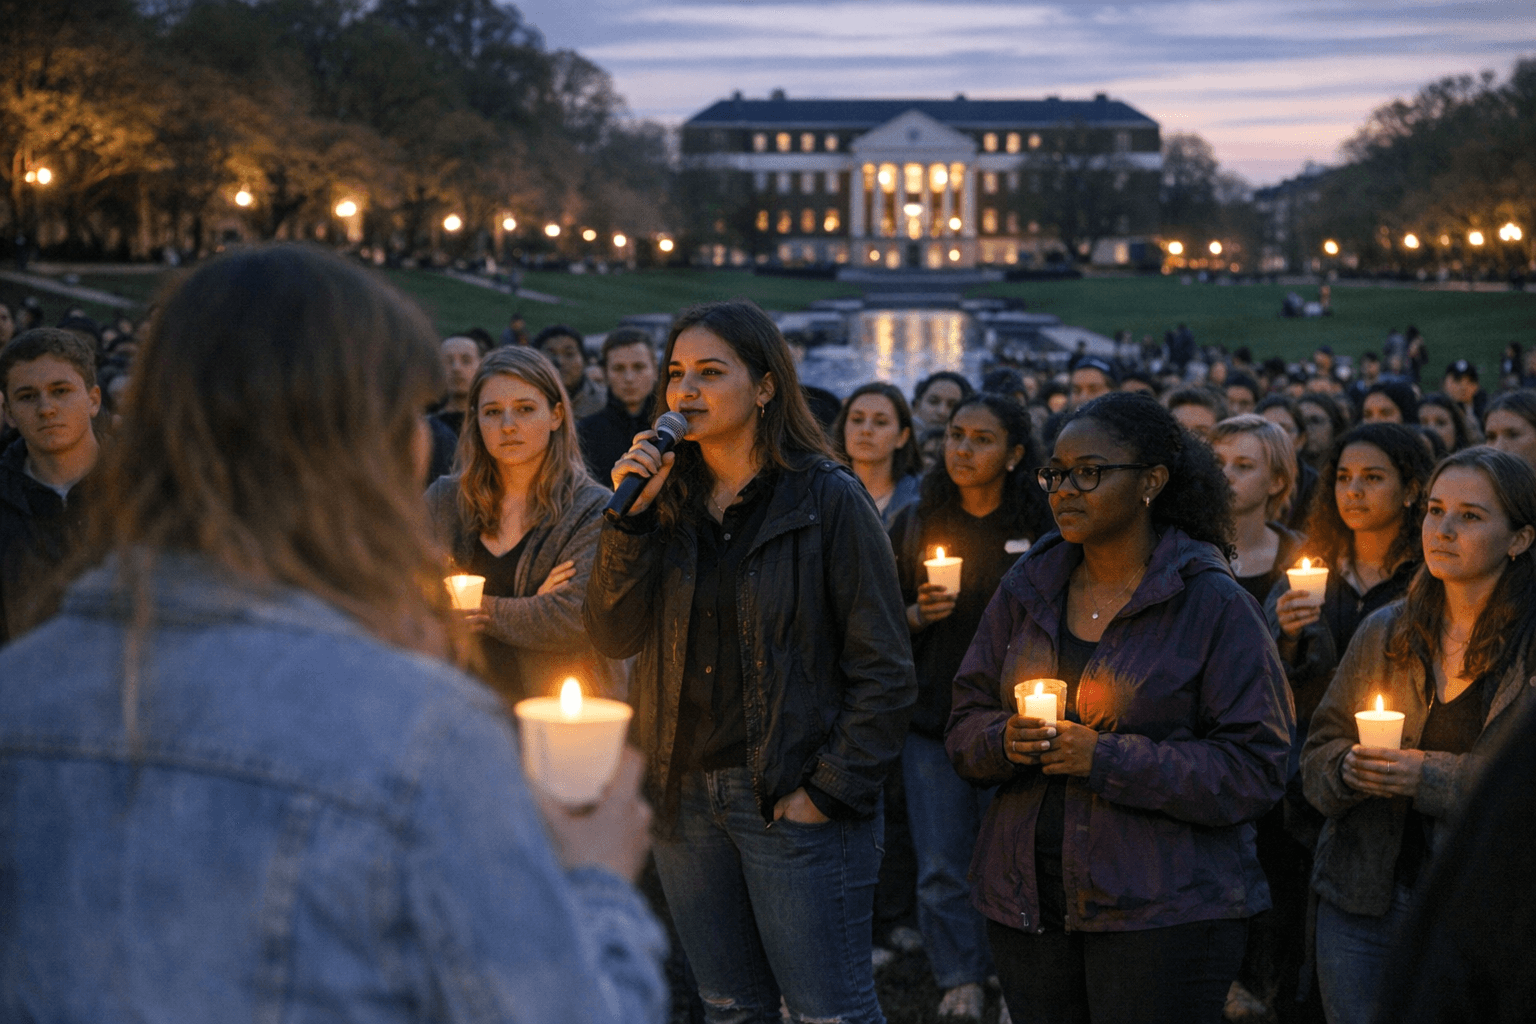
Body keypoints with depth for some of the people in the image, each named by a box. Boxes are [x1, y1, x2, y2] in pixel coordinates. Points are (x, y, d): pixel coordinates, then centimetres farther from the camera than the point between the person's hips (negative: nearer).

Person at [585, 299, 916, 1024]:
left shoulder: (828, 500, -7)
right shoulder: (668, 499, 9)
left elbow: (884, 667, -8)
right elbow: (613, 637, 0)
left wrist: (830, 788, -13)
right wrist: (630, 517, -10)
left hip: (795, 802, -5)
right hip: (685, 794, 5)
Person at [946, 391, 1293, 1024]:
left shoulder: (1212, 603, -7)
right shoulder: (1026, 591, 9)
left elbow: (1257, 768, -12)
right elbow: (964, 726, 14)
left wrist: (1108, 760, -19)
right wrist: (1005, 740, -11)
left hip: (1164, 914, -4)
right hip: (1026, 902, 5)